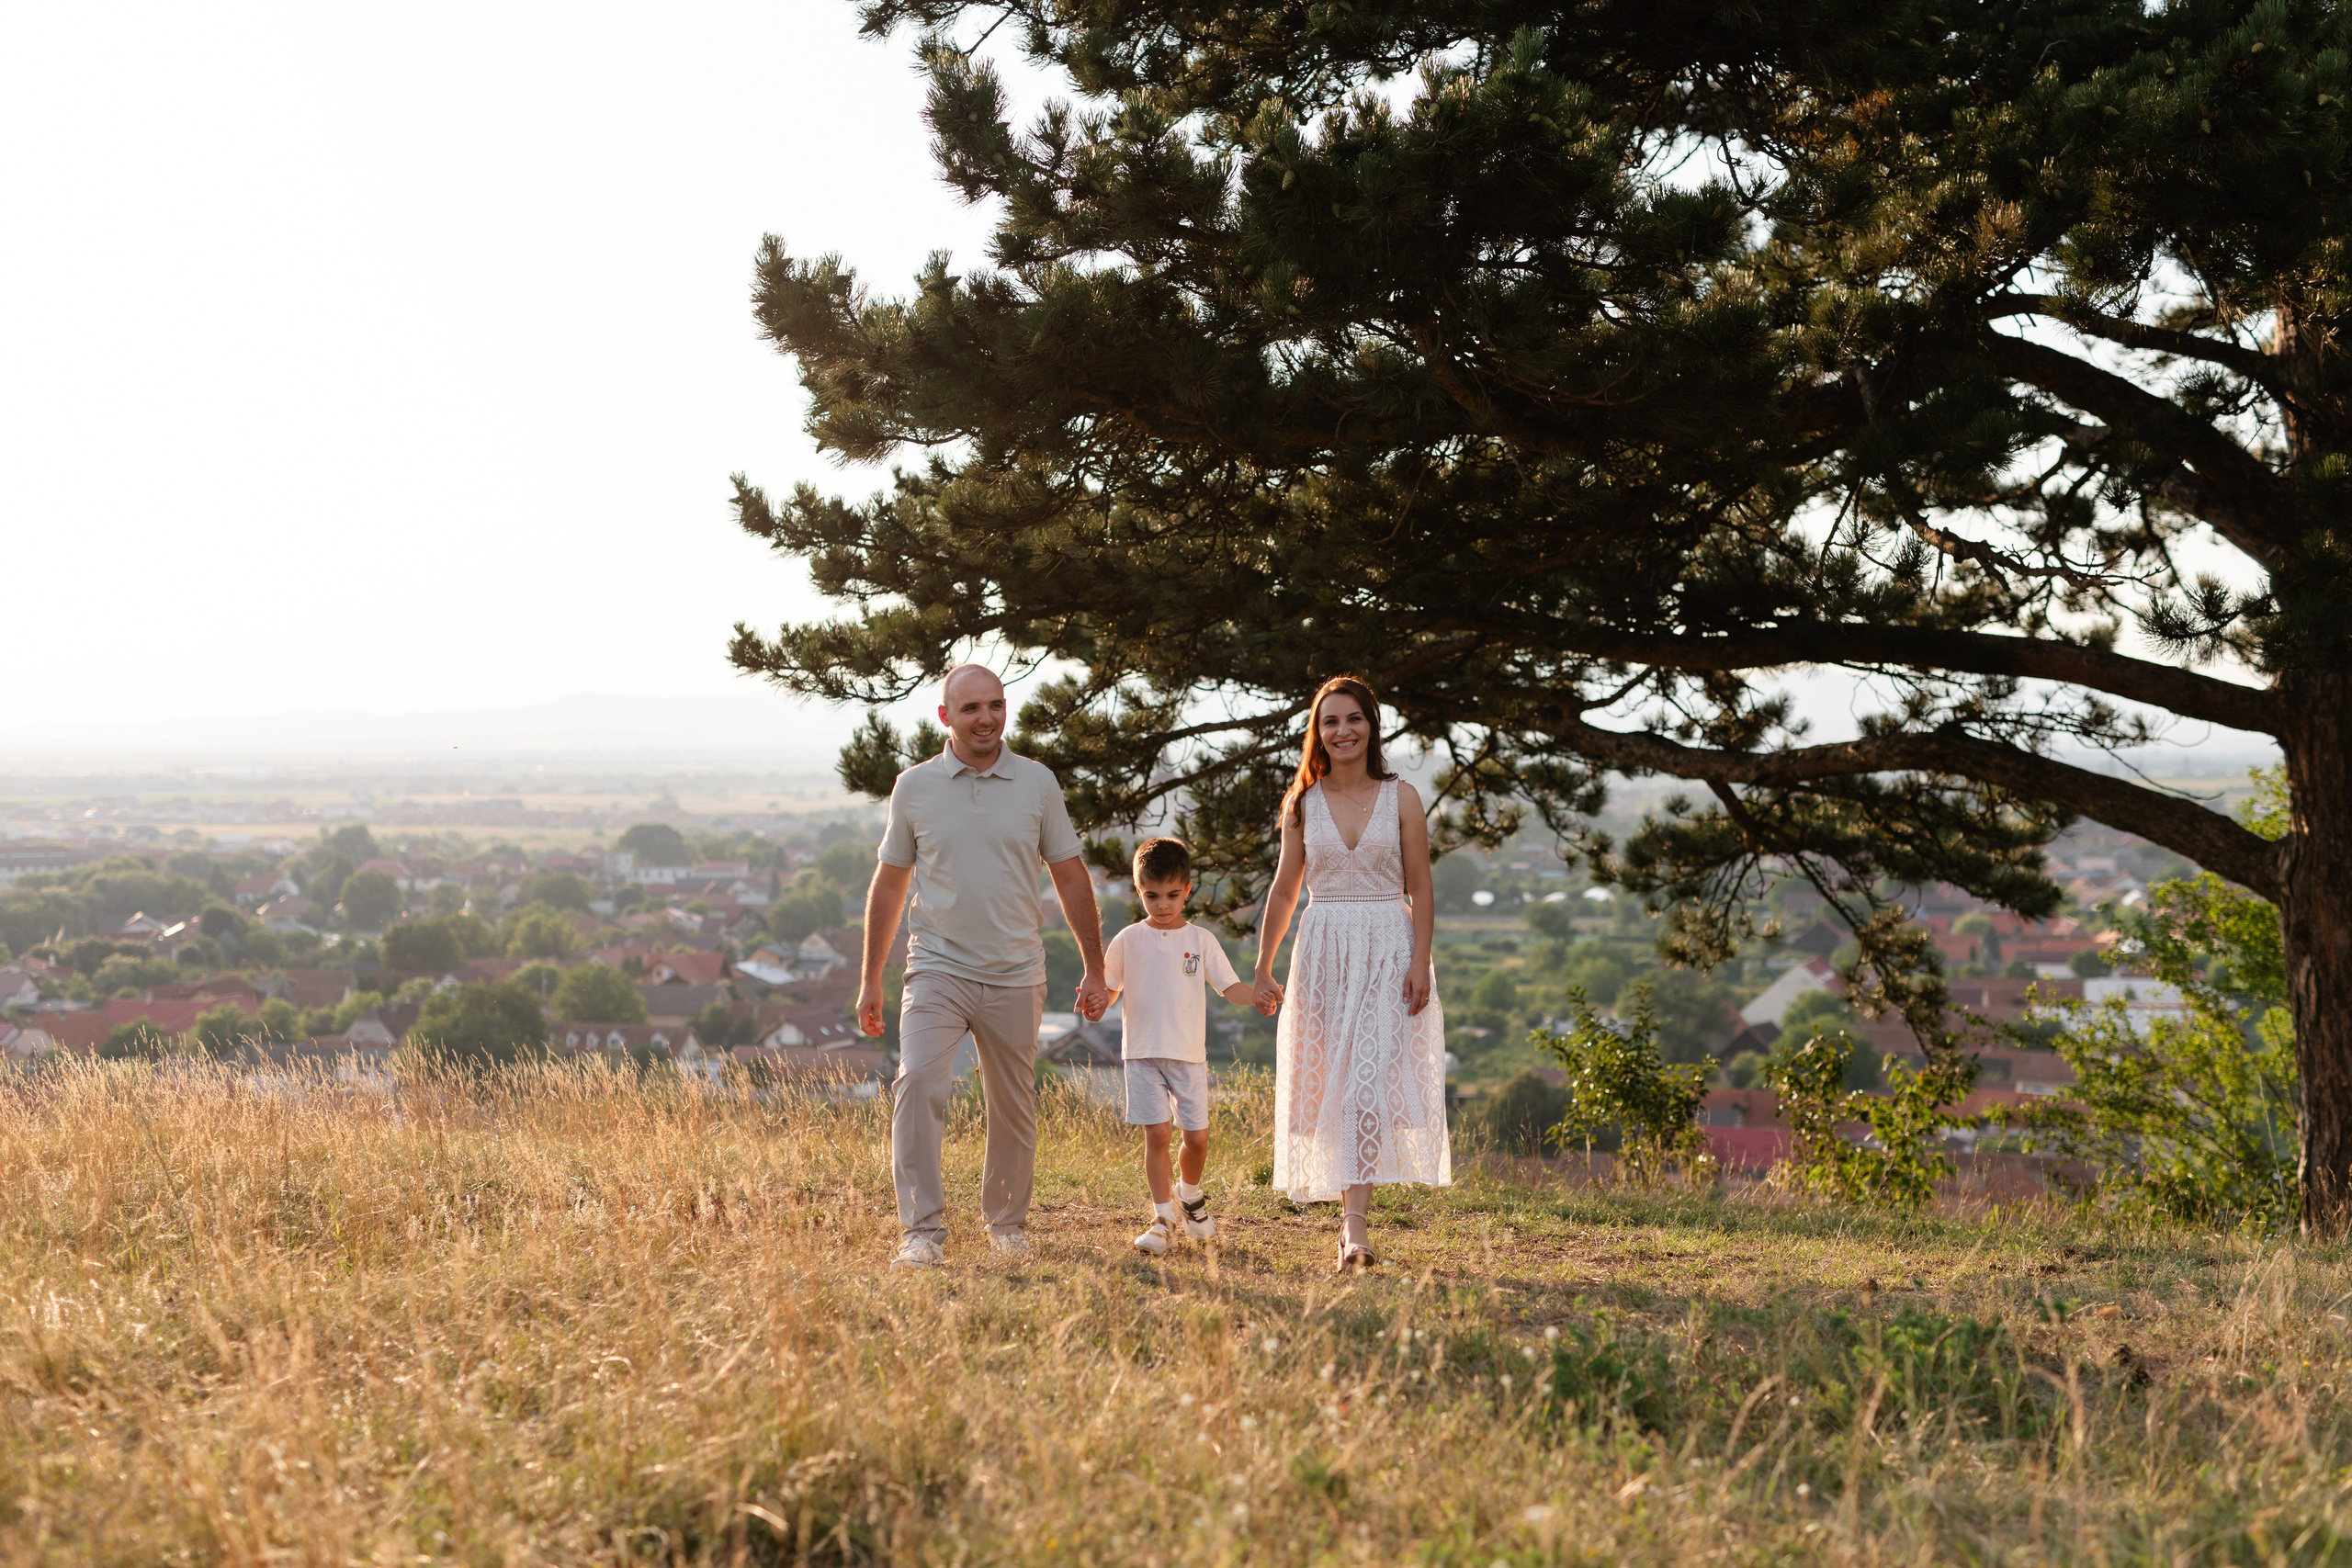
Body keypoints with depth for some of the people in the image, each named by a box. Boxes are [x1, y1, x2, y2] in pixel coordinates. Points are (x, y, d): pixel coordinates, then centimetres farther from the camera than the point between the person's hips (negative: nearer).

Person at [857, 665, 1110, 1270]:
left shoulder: (1037, 783, 3)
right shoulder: (914, 787, 2)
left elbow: (1070, 879, 8)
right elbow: (888, 885, 10)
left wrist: (1095, 970, 7)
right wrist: (870, 978, 9)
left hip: (1015, 975, 1)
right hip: (938, 967, -1)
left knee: (1014, 1108, 8)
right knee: (917, 1083, -20)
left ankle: (1007, 1221, 28)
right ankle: (924, 1231, -18)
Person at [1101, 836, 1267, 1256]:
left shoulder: (1200, 941, 5)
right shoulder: (1128, 941, 3)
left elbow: (1228, 986, 7)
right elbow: (1108, 991, 7)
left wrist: (1258, 994, -12)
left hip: (1189, 1055, 1)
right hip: (1143, 1053, -1)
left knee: (1197, 1135, -1)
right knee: (1156, 1134, -7)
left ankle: (1190, 1193, 29)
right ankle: (1163, 1218, 2)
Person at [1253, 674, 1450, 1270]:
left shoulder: (1400, 798, 2)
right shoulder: (1303, 803, 7)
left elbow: (1420, 889, 1)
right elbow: (1285, 889, 14)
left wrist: (1420, 963, -9)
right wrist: (1263, 966, 14)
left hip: (1388, 951, -3)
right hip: (1323, 952, 3)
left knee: (1369, 1081, -15)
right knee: (1330, 1083, 3)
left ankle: (1354, 1225, -22)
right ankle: (1353, 1210, 16)